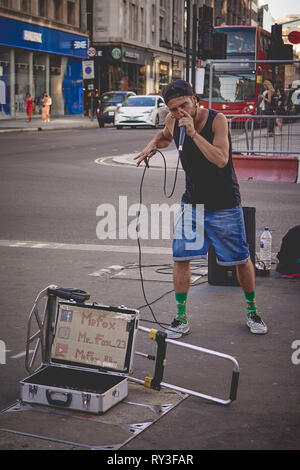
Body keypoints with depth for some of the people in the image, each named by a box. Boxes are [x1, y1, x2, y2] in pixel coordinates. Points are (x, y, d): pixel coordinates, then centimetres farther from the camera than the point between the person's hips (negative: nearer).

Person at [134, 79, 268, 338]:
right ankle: (181, 318, 8)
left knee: (241, 259, 5)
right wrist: (153, 145, 0)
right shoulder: (172, 121, -3)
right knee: (180, 258, -4)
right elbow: (165, 135, 22)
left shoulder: (217, 120, -18)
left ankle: (252, 310, 26)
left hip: (225, 204, -4)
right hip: (192, 201, 4)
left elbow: (221, 160, -30)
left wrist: (193, 132, -32)